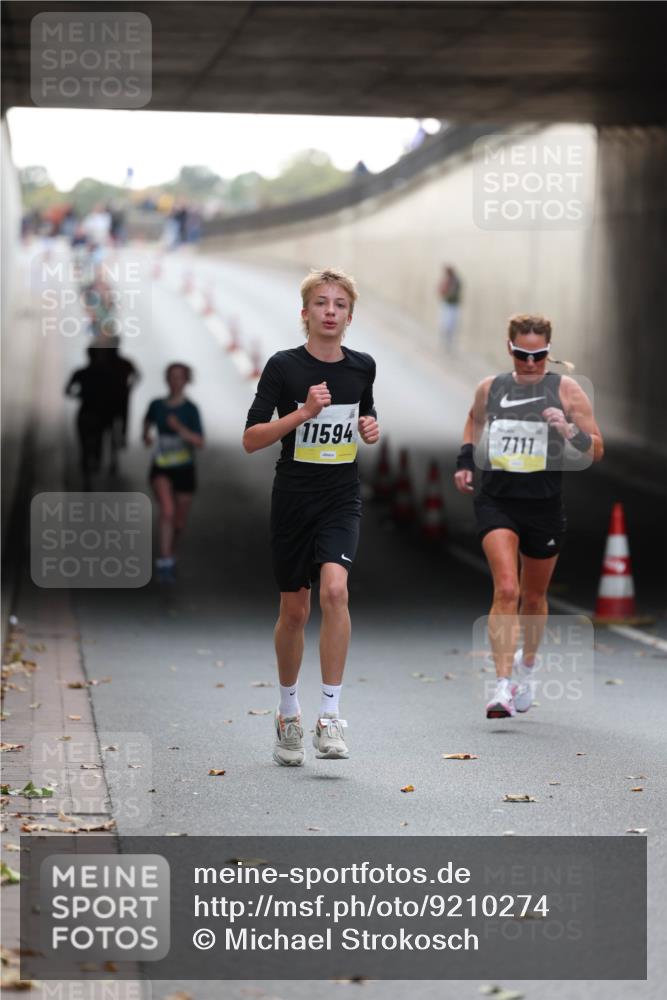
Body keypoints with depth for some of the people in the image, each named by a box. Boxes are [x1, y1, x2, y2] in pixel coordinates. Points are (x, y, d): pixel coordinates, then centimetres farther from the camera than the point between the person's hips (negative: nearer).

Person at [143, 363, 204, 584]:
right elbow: (148, 420, 25)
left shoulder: (190, 409, -9)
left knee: (179, 523, 11)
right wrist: (146, 436, 6)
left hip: (184, 470, 0)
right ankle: (164, 564, -28)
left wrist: (180, 429, -30)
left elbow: (200, 442, -17)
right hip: (161, 469, 0)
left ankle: (170, 555, 40)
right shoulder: (157, 405, 0)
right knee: (167, 511, -25)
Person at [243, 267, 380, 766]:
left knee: (334, 589, -22)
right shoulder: (284, 366, -7)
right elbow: (251, 439, -9)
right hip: (293, 497, -1)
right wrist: (303, 413, -20)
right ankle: (289, 713, 29)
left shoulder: (362, 366, 4)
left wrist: (372, 430, -1)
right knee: (294, 610, 8)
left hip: (342, 499, 1)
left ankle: (330, 714, -18)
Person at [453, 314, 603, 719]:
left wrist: (571, 431, -22)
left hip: (544, 504, 0)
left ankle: (527, 664, 44)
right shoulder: (490, 388, 4)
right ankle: (503, 685, -21)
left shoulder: (566, 389, -3)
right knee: (506, 590, -18)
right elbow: (475, 420, 28)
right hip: (496, 501, 0)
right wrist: (466, 459, 14)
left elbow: (597, 450, -2)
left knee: (533, 597, 16)